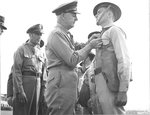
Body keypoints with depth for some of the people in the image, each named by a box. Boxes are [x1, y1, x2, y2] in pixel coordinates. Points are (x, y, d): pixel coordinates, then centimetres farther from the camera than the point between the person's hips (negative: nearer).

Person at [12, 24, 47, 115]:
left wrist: (44, 90, 7)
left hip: (38, 83, 6)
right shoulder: (22, 49, 0)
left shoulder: (41, 52, 16)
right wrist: (20, 91, -17)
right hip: (24, 82, -5)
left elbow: (44, 72, 16)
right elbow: (16, 71, -8)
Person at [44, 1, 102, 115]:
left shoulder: (66, 35, 22)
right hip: (61, 84, -10)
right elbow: (72, 60, -14)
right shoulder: (57, 34, -8)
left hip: (68, 86, 10)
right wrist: (90, 46, -6)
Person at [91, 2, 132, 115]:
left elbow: (124, 60, -11)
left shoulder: (115, 30, 1)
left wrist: (123, 91, -19)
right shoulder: (103, 36, 30)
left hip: (110, 83, -9)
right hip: (103, 84, 9)